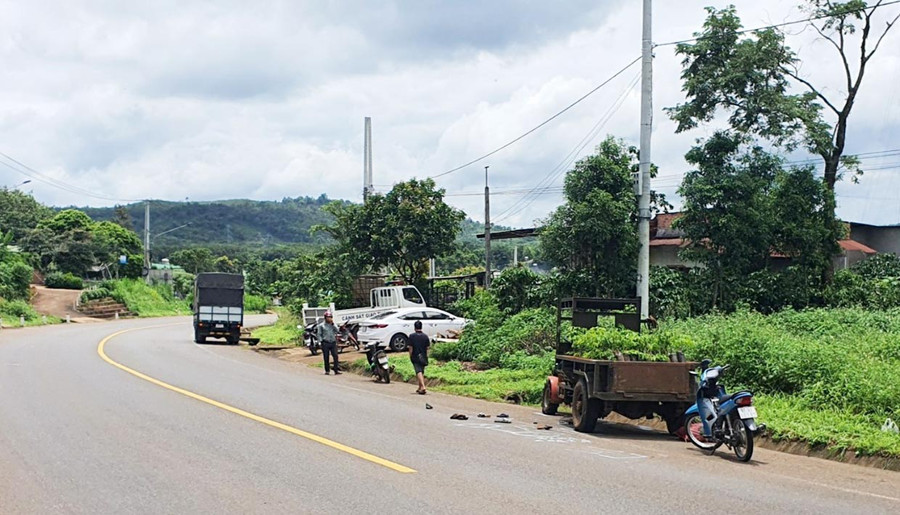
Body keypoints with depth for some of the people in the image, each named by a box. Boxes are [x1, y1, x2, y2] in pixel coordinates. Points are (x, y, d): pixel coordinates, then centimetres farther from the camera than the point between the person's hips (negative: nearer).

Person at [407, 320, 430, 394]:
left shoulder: (412, 336, -8)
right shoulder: (425, 336, 1)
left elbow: (411, 348, -7)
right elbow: (427, 348, 1)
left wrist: (410, 357, 3)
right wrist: (426, 356, 11)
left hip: (415, 357, -4)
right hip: (423, 357, 4)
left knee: (418, 372, -10)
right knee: (422, 372, 16)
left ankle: (423, 386, -27)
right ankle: (420, 388, 25)